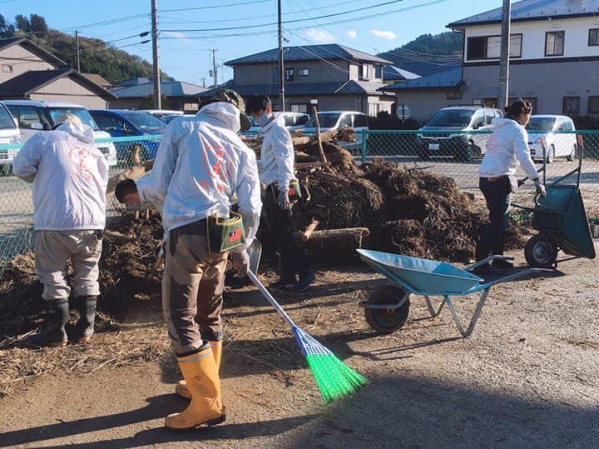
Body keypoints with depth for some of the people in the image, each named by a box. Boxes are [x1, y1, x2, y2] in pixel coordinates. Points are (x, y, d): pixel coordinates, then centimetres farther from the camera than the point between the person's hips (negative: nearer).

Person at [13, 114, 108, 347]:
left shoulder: (45, 139, 9)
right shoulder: (94, 150, 23)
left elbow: (21, 167, 2)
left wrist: (41, 178, 20)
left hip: (55, 222, -4)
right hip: (91, 222, 4)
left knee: (54, 278, 6)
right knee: (87, 277, 16)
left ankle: (56, 332, 11)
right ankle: (85, 328, 20)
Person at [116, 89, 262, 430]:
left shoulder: (181, 128, 5)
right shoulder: (243, 149, 16)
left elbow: (161, 184, 3)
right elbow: (251, 207, 12)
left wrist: (138, 191, 25)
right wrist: (242, 248, 25)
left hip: (187, 232, -5)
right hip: (220, 235, 6)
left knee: (180, 316, -1)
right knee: (209, 313, 19)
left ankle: (208, 404, 0)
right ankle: (205, 383, 33)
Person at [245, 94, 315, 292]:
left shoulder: (277, 130, -11)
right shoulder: (269, 131, 19)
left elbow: (283, 161, -20)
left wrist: (283, 190, -26)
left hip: (278, 189, -10)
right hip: (272, 189, 10)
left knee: (285, 233, -9)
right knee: (277, 234, 11)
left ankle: (305, 272, -4)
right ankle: (287, 275, 16)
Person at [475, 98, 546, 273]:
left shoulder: (500, 129, 22)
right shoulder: (517, 130, -6)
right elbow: (524, 157, -19)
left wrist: (511, 179, 26)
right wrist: (537, 180, -18)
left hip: (486, 179, 9)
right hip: (500, 180, -9)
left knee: (500, 220, 16)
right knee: (497, 222, -5)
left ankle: (498, 259, 22)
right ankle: (481, 262, -5)